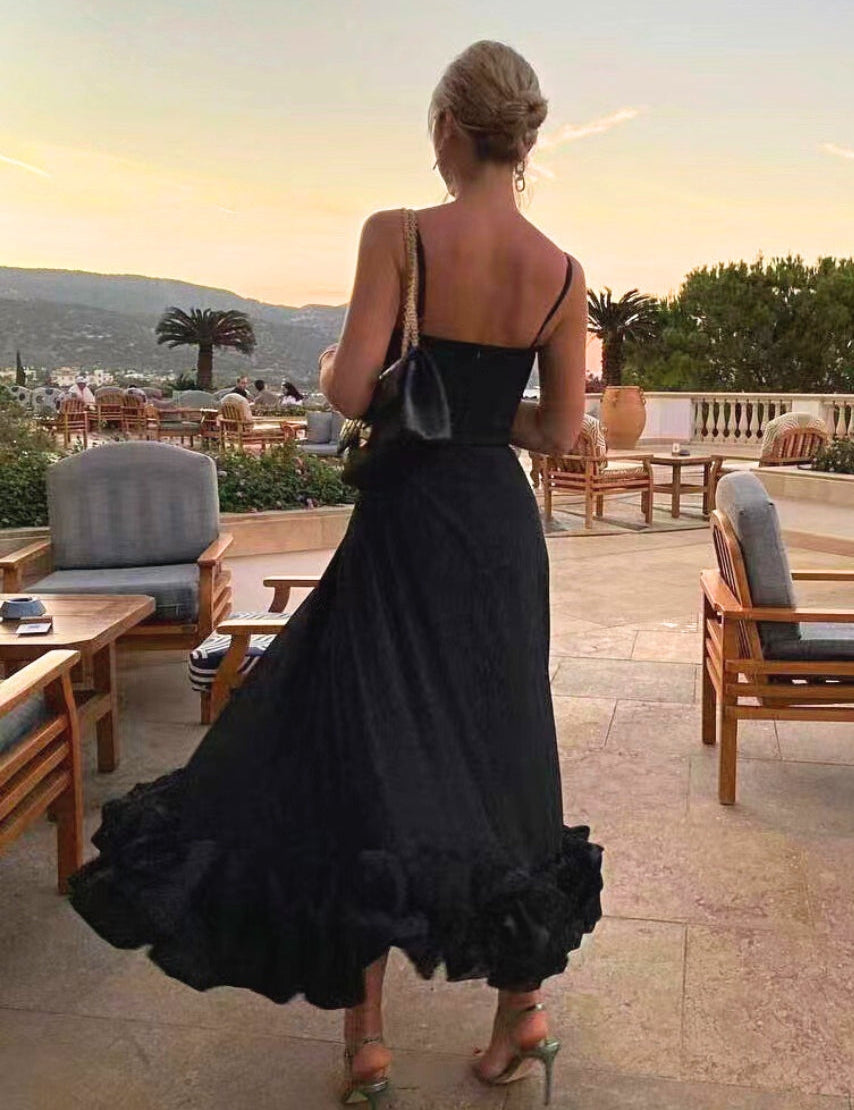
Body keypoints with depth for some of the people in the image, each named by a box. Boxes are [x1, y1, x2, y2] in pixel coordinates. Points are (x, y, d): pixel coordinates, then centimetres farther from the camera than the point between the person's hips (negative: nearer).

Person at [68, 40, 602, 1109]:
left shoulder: (398, 235, -12)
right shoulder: (562, 271, 1)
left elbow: (352, 390, -18)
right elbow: (558, 432, 5)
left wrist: (330, 369, 5)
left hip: (406, 522, -4)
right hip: (502, 527, 5)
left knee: (365, 753, 7)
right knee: (497, 754, 16)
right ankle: (520, 1010, 26)